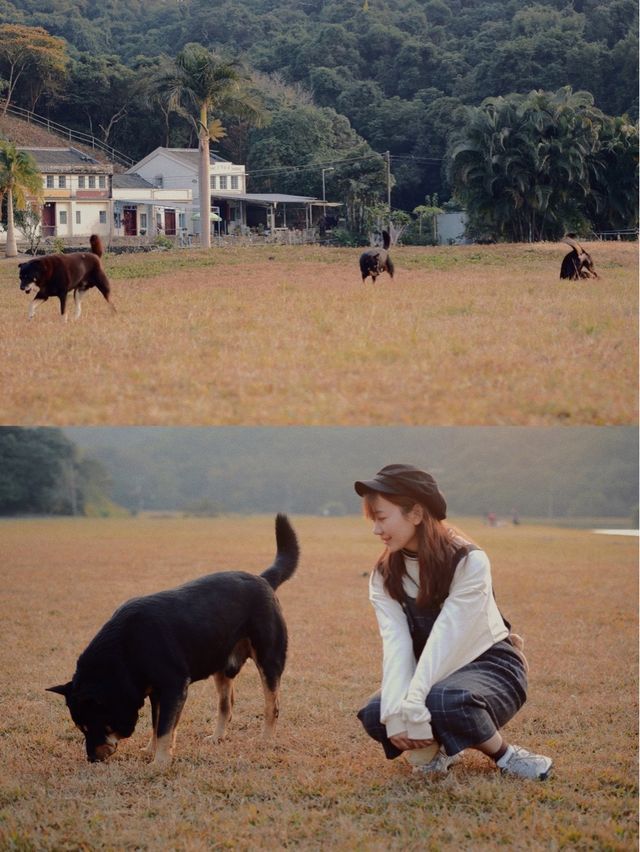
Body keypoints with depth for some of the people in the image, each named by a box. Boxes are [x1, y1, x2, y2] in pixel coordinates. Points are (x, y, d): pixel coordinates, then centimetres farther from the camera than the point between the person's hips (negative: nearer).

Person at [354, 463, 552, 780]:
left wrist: (413, 706, -36)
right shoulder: (384, 576, -3)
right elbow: (396, 644, -17)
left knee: (444, 702, -37)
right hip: (432, 674, 5)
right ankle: (434, 747, 5)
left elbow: (445, 639, -27)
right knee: (374, 715, -24)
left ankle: (504, 754, -11)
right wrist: (396, 712, -34)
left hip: (489, 663, -5)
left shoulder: (469, 562, -19)